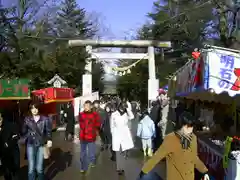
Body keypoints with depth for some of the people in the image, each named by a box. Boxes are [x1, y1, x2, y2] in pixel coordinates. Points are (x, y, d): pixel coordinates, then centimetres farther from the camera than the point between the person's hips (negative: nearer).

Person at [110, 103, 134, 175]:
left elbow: (131, 117, -17)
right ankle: (119, 168, 5)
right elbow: (112, 125, 4)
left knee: (123, 152, 11)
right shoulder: (113, 114, 0)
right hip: (117, 135, -2)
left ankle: (122, 167, 23)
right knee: (118, 152, -1)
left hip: (125, 135, 2)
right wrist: (113, 134, 2)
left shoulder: (126, 114, 4)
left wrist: (127, 108, -13)